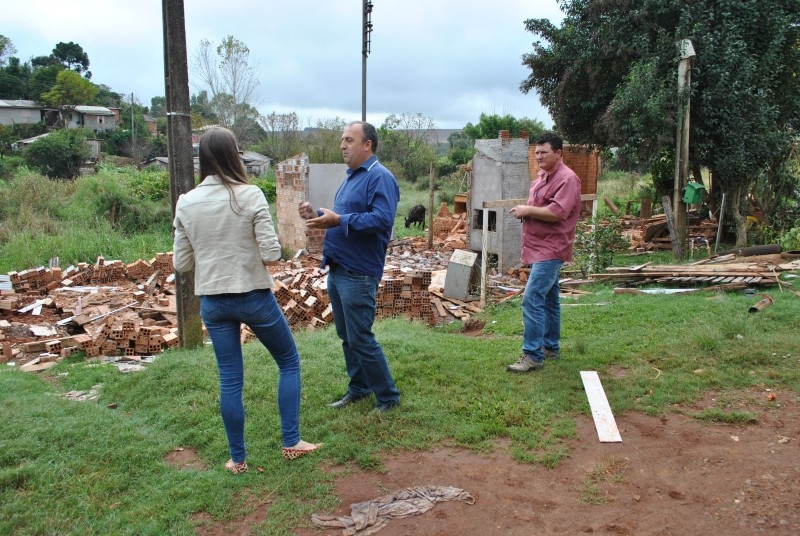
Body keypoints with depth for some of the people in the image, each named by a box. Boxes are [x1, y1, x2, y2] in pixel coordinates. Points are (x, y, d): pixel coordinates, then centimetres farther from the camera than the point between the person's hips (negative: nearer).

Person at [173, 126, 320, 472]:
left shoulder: (186, 203, -2)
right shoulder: (250, 195, -13)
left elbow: (181, 264, 2)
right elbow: (272, 254, -15)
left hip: (213, 302, 4)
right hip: (254, 297, -3)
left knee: (230, 380, 13)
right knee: (289, 361, 17)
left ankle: (237, 459, 22)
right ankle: (291, 443, 20)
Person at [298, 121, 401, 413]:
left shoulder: (380, 178, -14)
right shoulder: (350, 177, 16)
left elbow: (382, 220, -27)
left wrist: (338, 221, -29)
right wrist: (318, 215, 6)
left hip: (358, 274, -10)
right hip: (337, 269, 10)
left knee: (360, 339, -3)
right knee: (346, 335, 17)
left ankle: (388, 397, 12)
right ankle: (359, 388, 32)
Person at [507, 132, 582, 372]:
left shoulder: (567, 179, -15)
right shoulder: (542, 175, 15)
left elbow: (557, 212, -26)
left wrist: (528, 210, -15)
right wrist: (523, 210, 5)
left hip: (550, 250, -10)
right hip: (540, 248, 10)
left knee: (532, 300, -15)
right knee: (549, 299, 17)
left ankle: (533, 355, -11)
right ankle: (551, 347, 28)